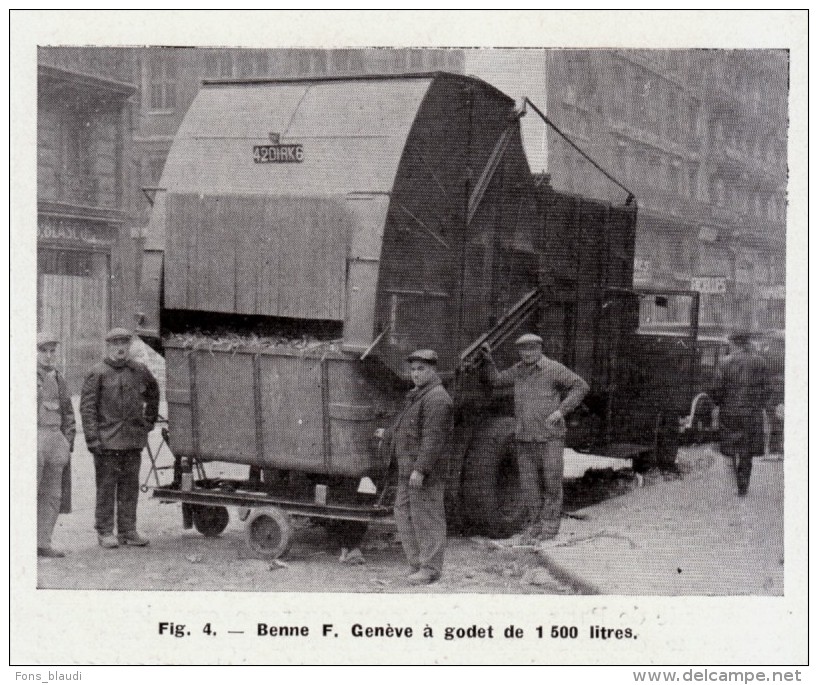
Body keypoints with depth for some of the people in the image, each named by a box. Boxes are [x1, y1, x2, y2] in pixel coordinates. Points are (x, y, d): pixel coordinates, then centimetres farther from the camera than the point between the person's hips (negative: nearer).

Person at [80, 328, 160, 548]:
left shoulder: (139, 371, 8)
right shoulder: (98, 373, -5)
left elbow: (153, 392, 27)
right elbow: (87, 407, -6)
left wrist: (149, 420, 20)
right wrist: (92, 438, -13)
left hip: (134, 439, 4)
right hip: (107, 440, -4)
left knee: (130, 486, 7)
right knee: (106, 486, 1)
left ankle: (128, 530, 15)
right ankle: (105, 532, 8)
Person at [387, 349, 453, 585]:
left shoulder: (436, 399, -15)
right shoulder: (417, 396, 17)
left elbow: (433, 438, -22)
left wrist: (420, 469, -27)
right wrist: (389, 436, 46)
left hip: (425, 470, -10)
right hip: (408, 468, 10)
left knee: (426, 517, -4)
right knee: (403, 513, 11)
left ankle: (430, 568, 2)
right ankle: (417, 563, 17)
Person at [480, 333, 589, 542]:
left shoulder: (553, 369, -8)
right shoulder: (519, 370, 9)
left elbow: (581, 386, -7)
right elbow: (495, 380, 22)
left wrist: (561, 410, -14)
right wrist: (488, 360, 7)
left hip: (550, 436, -5)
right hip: (524, 437, 5)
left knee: (552, 481, 2)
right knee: (529, 483, 6)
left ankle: (550, 523, 14)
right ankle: (535, 524, 15)